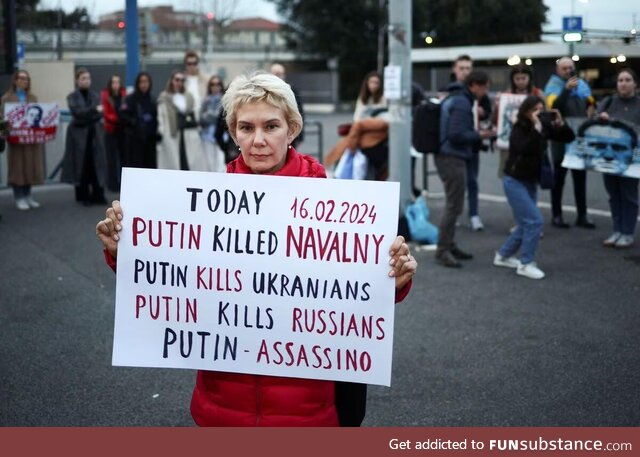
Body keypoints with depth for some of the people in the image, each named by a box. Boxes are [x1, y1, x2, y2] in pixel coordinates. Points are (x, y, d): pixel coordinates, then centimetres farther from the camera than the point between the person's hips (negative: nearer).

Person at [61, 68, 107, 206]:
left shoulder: (96, 96, 11)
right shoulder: (72, 97, 2)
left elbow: (100, 114, 0)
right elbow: (77, 112, -14)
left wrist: (86, 118, -16)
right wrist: (94, 110, -20)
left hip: (95, 133, 3)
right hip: (79, 134, -3)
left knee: (97, 164, 0)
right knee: (82, 165, -2)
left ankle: (98, 195, 4)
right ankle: (84, 197, 5)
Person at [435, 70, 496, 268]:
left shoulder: (454, 99, 15)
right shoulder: (462, 103, -16)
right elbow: (456, 135, -23)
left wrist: (477, 133, 14)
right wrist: (479, 135, -11)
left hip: (449, 156, 10)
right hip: (453, 158, -10)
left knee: (453, 204, 16)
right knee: (453, 206, -6)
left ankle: (449, 245, 23)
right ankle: (442, 250, -2)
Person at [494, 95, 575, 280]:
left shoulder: (544, 126, -2)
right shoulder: (518, 129, -18)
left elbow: (569, 138, 0)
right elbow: (525, 149, -37)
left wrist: (560, 123, -17)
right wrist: (536, 128, -35)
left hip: (531, 182, 7)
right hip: (515, 181, -7)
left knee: (526, 223, 13)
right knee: (534, 221, -13)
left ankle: (503, 256, 29)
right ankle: (526, 264, -3)